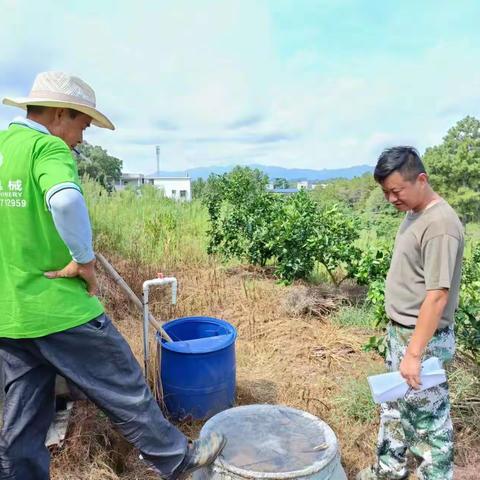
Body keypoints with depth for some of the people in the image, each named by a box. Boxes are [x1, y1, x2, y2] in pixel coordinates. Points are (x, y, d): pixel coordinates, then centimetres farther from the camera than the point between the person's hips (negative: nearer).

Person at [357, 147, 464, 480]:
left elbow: (437, 296, -25)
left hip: (423, 338, -10)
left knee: (427, 414, 7)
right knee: (394, 403, 23)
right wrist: (398, 334, 18)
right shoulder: (414, 213, 6)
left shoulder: (440, 224, -23)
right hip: (399, 330, 10)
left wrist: (414, 353, -24)